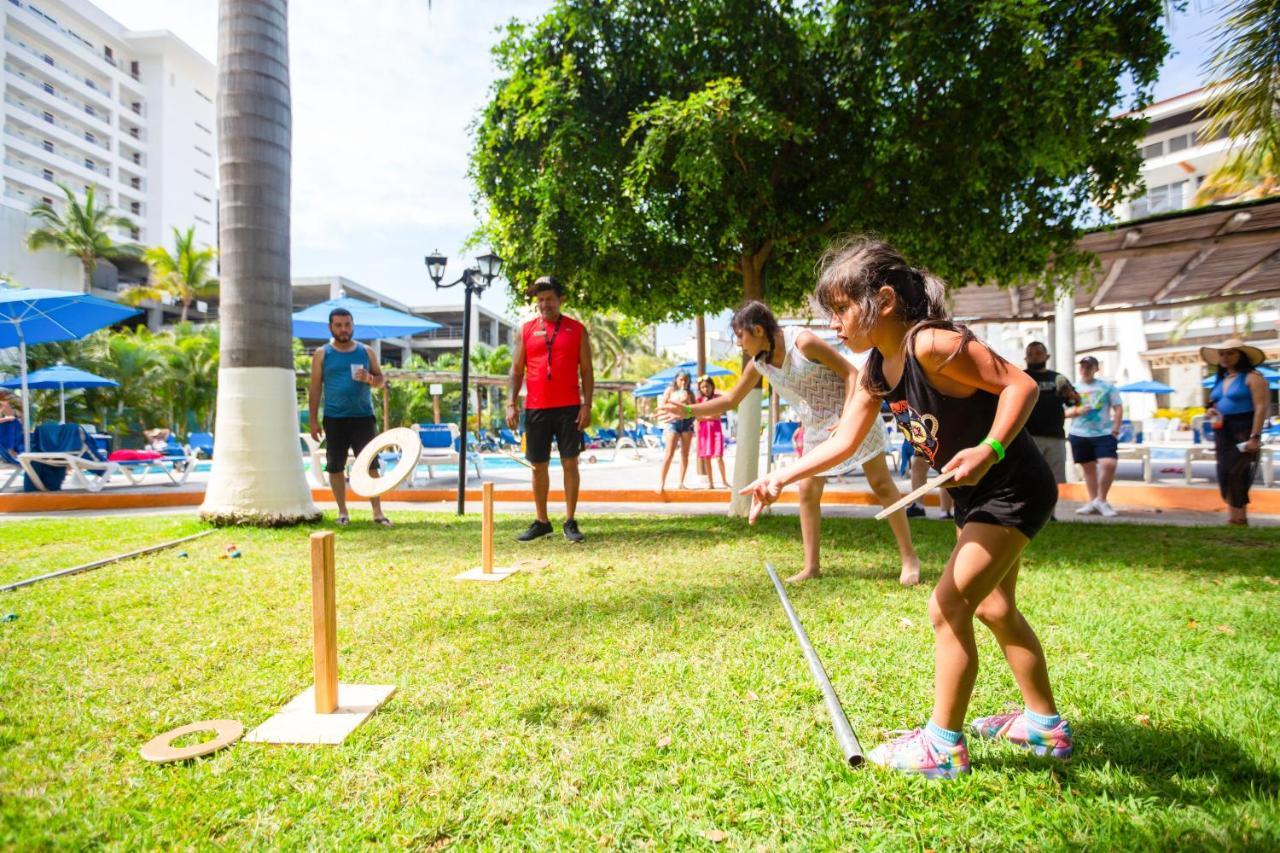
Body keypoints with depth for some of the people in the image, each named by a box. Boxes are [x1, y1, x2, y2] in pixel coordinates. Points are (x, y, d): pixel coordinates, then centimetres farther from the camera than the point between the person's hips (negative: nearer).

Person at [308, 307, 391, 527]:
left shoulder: (366, 351, 8)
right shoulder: (322, 354, 5)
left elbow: (381, 380, 11)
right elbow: (315, 388, 4)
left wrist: (369, 379, -12)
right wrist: (313, 419, 0)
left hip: (363, 417, 0)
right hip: (334, 419, 0)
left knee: (370, 464, -3)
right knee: (336, 466, 4)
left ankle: (378, 512, 1)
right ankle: (342, 511, 17)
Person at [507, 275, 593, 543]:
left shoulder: (577, 330, 4)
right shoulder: (526, 330, 8)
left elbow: (586, 371, 3)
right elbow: (516, 370, 8)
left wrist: (587, 405, -7)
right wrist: (511, 404, -3)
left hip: (569, 408, -2)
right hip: (535, 409, 2)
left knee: (570, 463, 0)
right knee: (538, 465, 7)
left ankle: (570, 522, 9)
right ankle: (541, 521, 18)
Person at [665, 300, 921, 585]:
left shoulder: (803, 341, -23)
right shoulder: (758, 364, -3)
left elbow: (851, 372, -19)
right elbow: (731, 399, 8)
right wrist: (688, 411, 0)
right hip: (818, 428, 7)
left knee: (881, 484, -1)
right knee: (807, 491, 2)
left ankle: (909, 557, 9)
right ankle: (811, 566, 11)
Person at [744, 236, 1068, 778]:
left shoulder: (932, 344, -27)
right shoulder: (877, 369, -1)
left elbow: (1020, 384, -25)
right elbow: (844, 442, 1)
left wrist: (989, 451, -38)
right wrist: (780, 478, -5)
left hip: (1012, 490, -10)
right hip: (976, 495, 10)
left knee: (948, 606, -10)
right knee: (995, 609, 20)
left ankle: (943, 746, 6)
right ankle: (1045, 725, 38)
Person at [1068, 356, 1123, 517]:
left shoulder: (1107, 387, 4)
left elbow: (1118, 409, 6)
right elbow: (1064, 412, 10)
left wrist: (1115, 428, -7)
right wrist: (1076, 411, -11)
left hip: (1104, 433, -2)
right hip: (1079, 434, 2)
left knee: (1109, 464, -17)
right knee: (1088, 468, 9)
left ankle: (1101, 500, 0)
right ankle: (1092, 501, 20)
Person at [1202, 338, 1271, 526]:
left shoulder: (1252, 377, -5)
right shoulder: (1220, 379, 17)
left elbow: (1261, 407, -13)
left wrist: (1255, 437, -21)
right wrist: (1210, 412, 3)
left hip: (1243, 432, -7)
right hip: (1222, 433, 8)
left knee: (1235, 474, -12)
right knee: (1226, 476, 6)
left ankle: (1235, 519, -9)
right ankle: (1240, 518, 14)